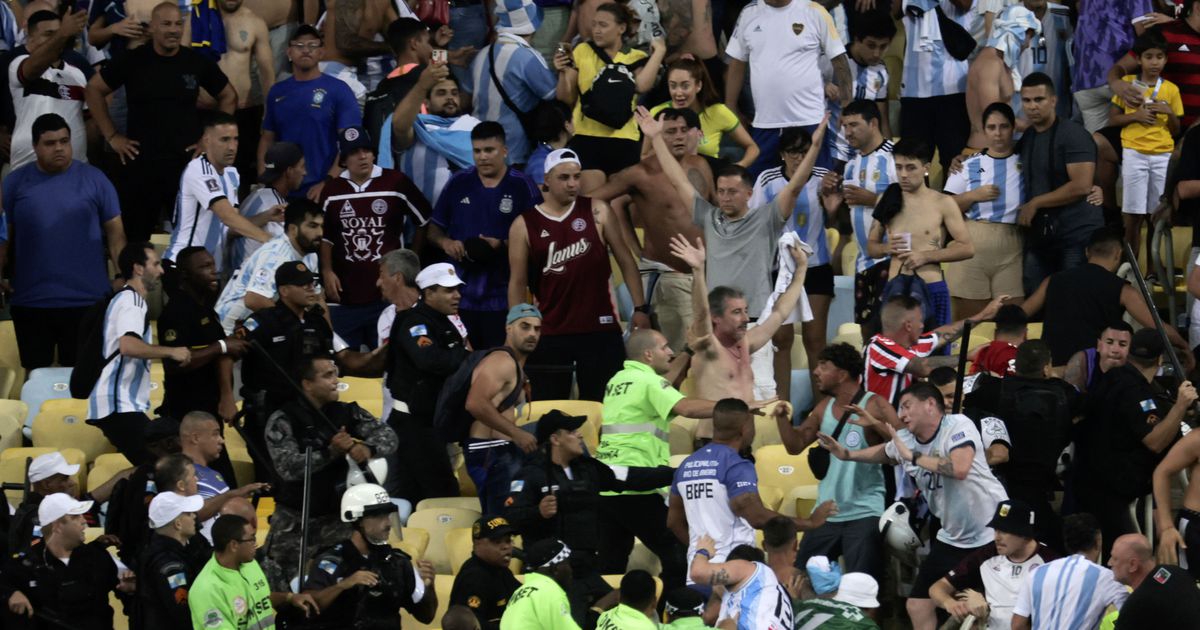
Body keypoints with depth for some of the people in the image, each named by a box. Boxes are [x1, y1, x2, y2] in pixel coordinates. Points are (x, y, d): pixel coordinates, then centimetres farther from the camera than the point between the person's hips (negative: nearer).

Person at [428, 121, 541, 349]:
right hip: (460, 295, 3)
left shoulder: (522, 186, -1)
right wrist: (445, 242, -6)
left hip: (503, 296, -3)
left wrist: (503, 246, -17)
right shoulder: (459, 183, 9)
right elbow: (434, 228, 16)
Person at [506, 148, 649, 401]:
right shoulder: (524, 226, 2)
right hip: (550, 334, 0)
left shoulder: (596, 212, 3)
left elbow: (625, 259, 6)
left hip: (600, 331, 0)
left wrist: (639, 309, 1)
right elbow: (518, 283, 5)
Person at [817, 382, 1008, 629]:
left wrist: (914, 457, -26)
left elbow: (960, 468, -36)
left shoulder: (958, 426, -19)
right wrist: (846, 454, 15)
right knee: (917, 606, 4)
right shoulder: (906, 441, 2)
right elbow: (884, 452, 27)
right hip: (952, 538, 7)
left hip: (991, 534, -7)